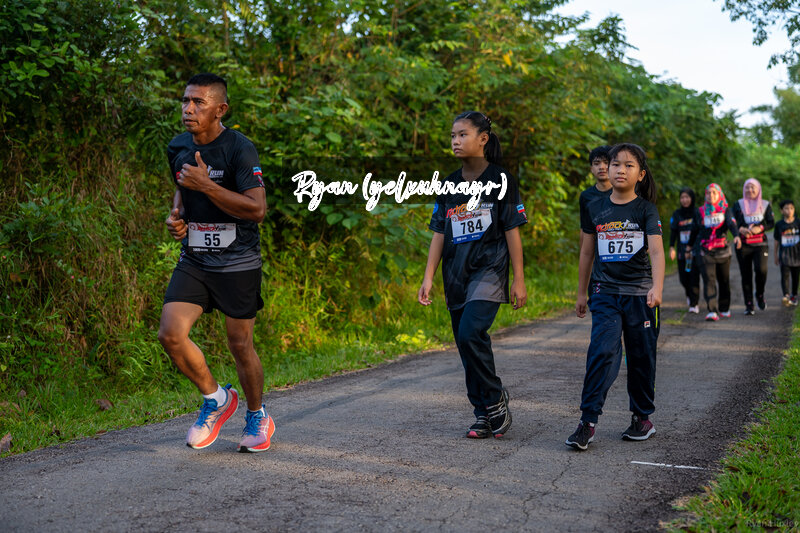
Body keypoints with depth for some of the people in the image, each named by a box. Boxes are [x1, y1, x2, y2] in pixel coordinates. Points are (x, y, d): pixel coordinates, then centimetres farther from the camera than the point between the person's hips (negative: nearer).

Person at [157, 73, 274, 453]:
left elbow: (256, 209, -21)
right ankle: (216, 399, 13)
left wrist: (206, 185, -25)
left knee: (240, 345, 3)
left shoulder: (239, 148, -14)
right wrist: (176, 215, 5)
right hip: (193, 260, 5)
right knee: (170, 333, -12)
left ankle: (257, 416, 29)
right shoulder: (177, 148, 6)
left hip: (238, 262, -5)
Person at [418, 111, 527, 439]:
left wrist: (519, 280, -5)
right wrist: (428, 277, 4)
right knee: (467, 348, 6)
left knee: (471, 333, -22)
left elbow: (512, 231, -3)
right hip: (456, 275, 5)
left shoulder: (501, 180, -2)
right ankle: (483, 415, 17)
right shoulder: (448, 185, 11)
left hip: (489, 269, -5)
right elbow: (439, 234, 11)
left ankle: (496, 398, -3)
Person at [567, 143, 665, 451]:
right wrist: (581, 293, 18)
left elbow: (656, 251, -13)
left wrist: (657, 288, -28)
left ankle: (643, 417, 25)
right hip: (605, 292, 1)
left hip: (639, 293, -1)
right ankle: (587, 422, -13)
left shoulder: (646, 209, -2)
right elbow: (587, 253, 15)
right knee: (601, 351, -13)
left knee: (641, 357, 8)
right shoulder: (596, 209, 7)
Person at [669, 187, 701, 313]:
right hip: (682, 251, 3)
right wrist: (672, 247, -5)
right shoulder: (677, 214, 5)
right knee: (683, 277, 4)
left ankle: (694, 304, -5)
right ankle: (689, 294, 35)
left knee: (694, 277, -11)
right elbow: (673, 232, 5)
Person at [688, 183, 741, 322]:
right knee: (709, 280, -13)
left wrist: (736, 235, -31)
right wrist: (690, 246, 21)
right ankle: (712, 312, -21)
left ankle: (724, 309, 29)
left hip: (722, 250, 1)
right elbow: (694, 230, 18)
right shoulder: (700, 212, 9)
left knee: (724, 280, 10)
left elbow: (731, 223, -12)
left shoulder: (726, 210, 6)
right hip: (704, 251, -1)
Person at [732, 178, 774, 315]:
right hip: (743, 245, 1)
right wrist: (742, 229, -20)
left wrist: (759, 228, -17)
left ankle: (760, 295, 5)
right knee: (746, 275, 0)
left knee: (761, 269, -21)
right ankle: (749, 305, 7)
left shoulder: (765, 205, 10)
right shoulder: (738, 205, 9)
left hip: (760, 243, -1)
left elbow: (771, 223, 3)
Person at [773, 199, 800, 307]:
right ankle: (786, 296, -24)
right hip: (784, 254, -1)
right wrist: (775, 255, 11)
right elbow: (776, 241, 8)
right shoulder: (779, 225, 0)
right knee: (785, 275, -14)